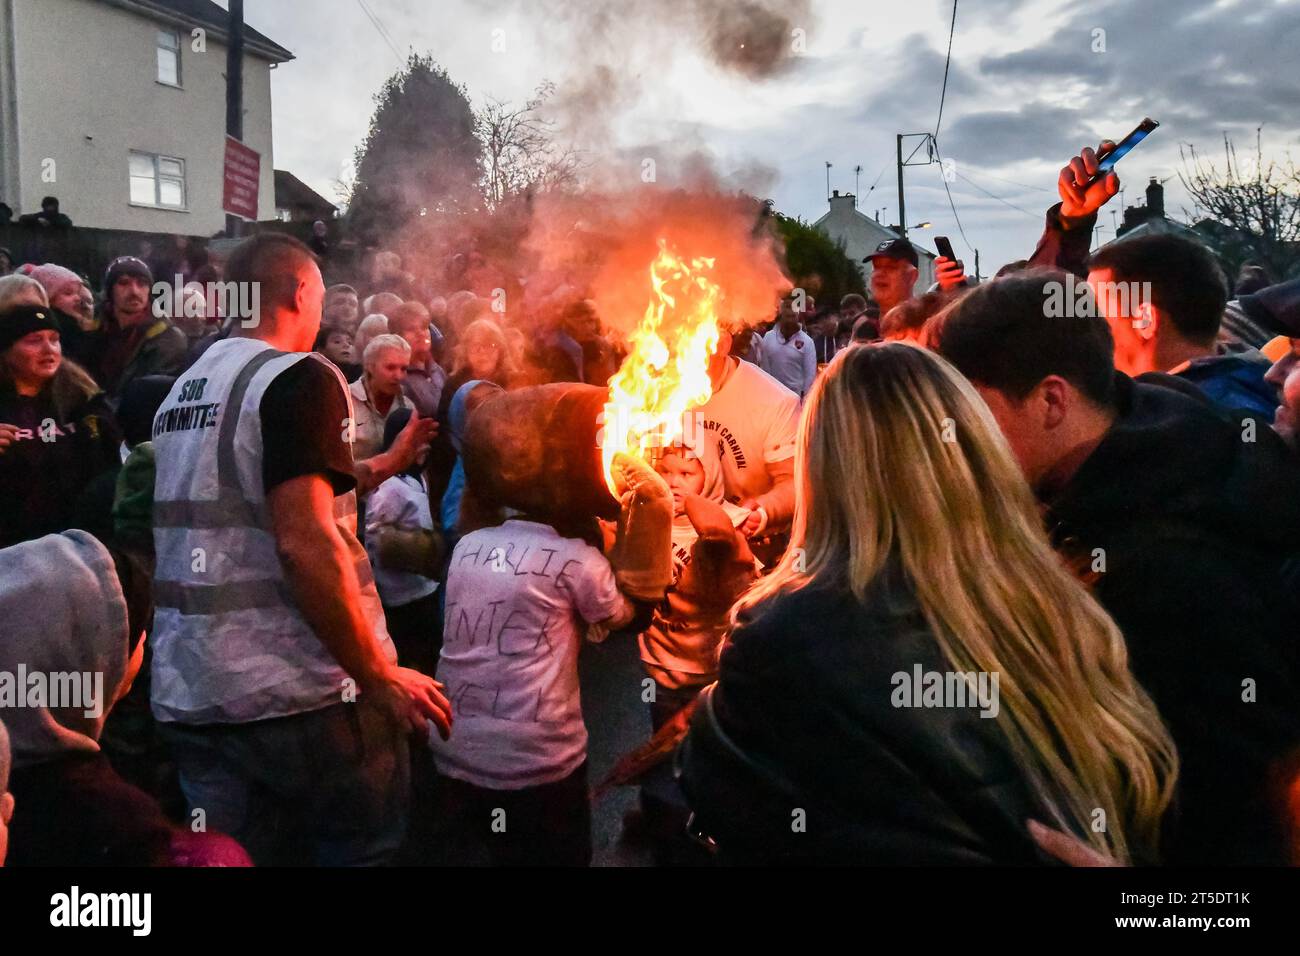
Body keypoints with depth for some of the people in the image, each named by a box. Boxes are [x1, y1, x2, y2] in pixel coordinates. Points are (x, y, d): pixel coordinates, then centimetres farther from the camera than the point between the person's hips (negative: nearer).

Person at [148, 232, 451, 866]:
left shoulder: (183, 392, 14)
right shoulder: (298, 378, -13)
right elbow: (305, 543, -23)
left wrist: (381, 467, 30)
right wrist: (381, 675, -16)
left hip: (187, 695, 8)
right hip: (296, 695, -7)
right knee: (365, 849, 11)